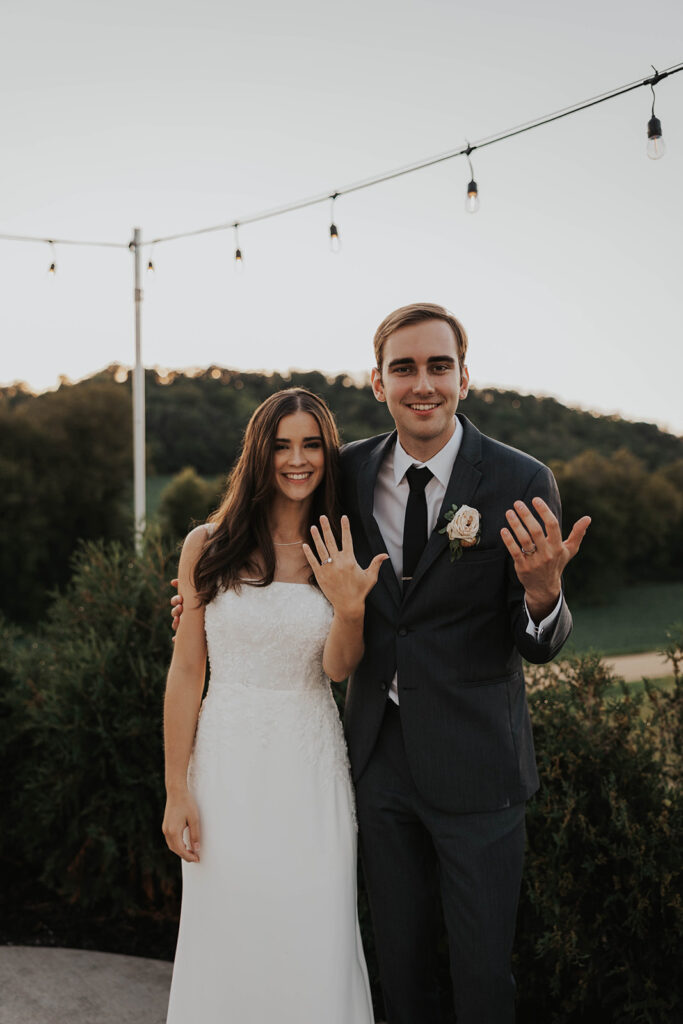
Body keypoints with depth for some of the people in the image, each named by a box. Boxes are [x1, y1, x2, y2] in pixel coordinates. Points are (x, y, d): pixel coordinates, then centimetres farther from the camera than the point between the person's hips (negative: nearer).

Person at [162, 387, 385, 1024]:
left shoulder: (343, 558, 2)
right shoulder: (207, 546, -3)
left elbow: (337, 668, -7)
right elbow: (186, 672, -2)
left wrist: (349, 609, -27)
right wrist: (177, 791, -3)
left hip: (312, 767, 1)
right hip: (228, 762, -1)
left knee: (314, 945, 8)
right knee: (230, 941, 9)